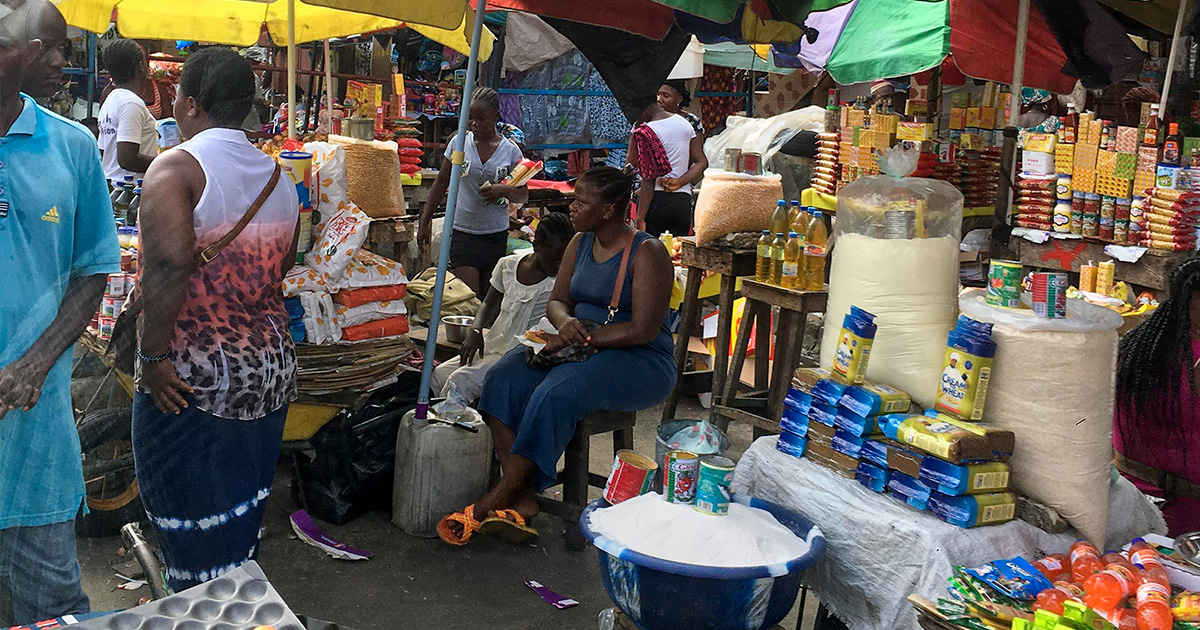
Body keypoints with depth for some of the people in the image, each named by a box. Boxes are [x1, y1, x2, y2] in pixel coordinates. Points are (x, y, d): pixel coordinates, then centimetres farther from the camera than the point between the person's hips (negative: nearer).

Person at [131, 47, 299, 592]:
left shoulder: (176, 167, -14)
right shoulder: (278, 177, 8)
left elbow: (168, 265, -25)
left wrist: (155, 355, -19)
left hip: (193, 379, -7)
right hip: (271, 366, 7)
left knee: (191, 517, 6)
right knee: (243, 508, 21)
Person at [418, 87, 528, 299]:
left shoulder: (511, 150, 1)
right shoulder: (459, 143, 1)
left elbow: (523, 195, 5)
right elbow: (441, 183, 10)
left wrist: (504, 191, -17)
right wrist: (425, 221, 9)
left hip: (496, 234, 1)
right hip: (462, 231, -1)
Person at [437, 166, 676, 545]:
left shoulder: (647, 252, -12)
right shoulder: (580, 243, 12)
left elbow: (643, 330, -18)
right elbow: (557, 301, 13)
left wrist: (578, 339, -21)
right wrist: (566, 322, -12)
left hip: (640, 362, -7)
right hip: (580, 349, 8)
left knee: (556, 393, -34)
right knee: (504, 378, -18)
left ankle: (494, 500, -24)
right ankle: (522, 500, -27)